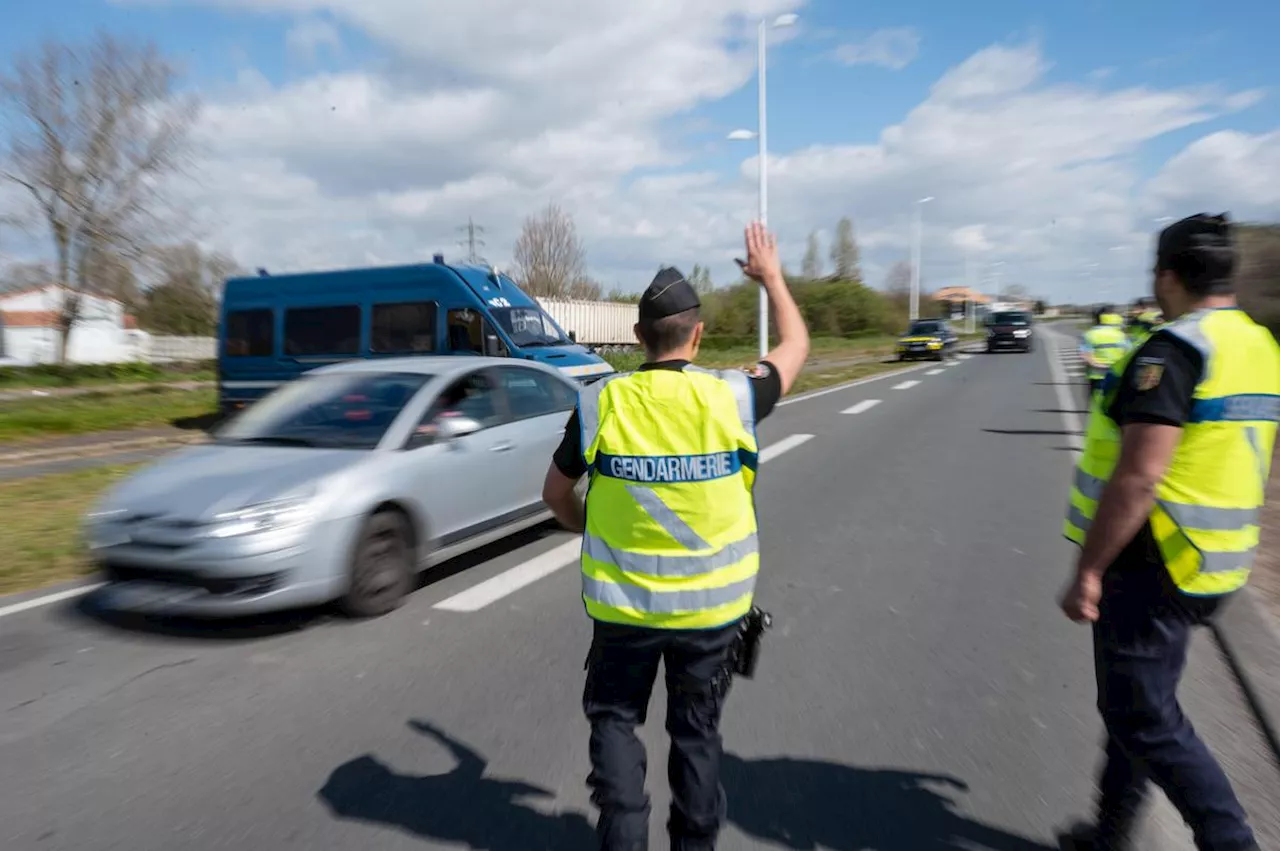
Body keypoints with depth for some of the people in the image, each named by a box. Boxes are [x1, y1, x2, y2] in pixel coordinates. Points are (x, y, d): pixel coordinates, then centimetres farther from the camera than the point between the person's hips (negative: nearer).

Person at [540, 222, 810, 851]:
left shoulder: (600, 403, -11)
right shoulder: (731, 397, -12)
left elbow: (556, 492, 2)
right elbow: (795, 347, 8)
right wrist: (771, 277, 22)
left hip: (622, 604, 0)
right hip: (712, 604, 1)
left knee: (615, 720, 20)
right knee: (696, 730, 19)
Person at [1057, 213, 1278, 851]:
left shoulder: (1173, 349, -19)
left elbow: (1138, 477, -26)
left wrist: (1087, 572, -21)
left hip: (1148, 568, -10)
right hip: (1213, 570, 10)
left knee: (1144, 717, 3)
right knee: (1139, 702, 20)